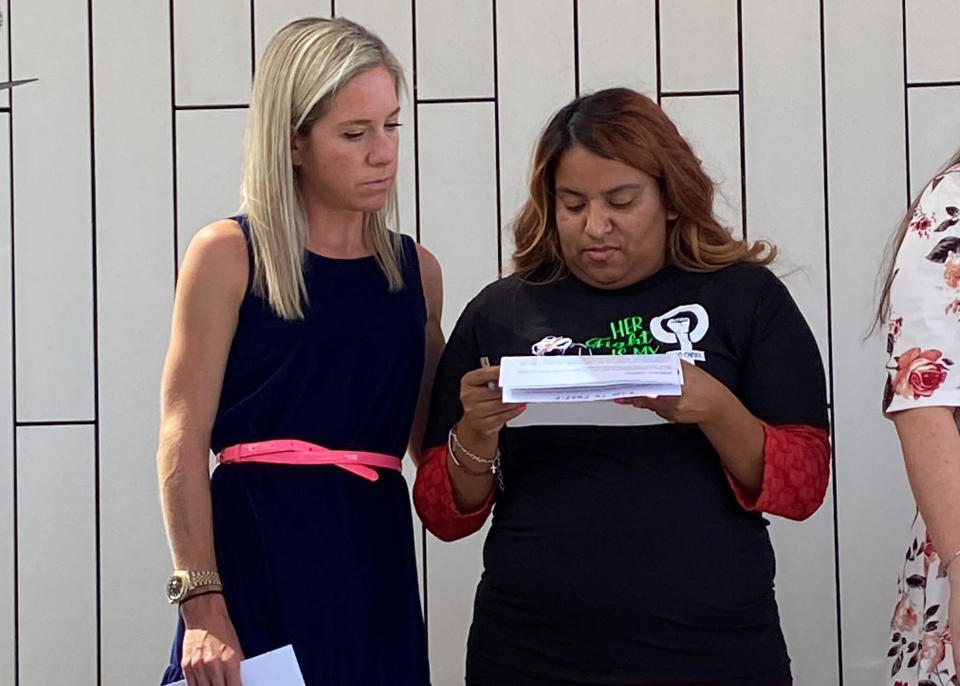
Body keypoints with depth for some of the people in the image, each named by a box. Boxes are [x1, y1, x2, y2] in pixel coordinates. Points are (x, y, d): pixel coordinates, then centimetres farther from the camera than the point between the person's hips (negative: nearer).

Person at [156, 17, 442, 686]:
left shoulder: (417, 269, 12)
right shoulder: (228, 255, -2)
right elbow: (183, 441, -8)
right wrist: (202, 602, -15)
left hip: (376, 556, 4)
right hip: (255, 553, -4)